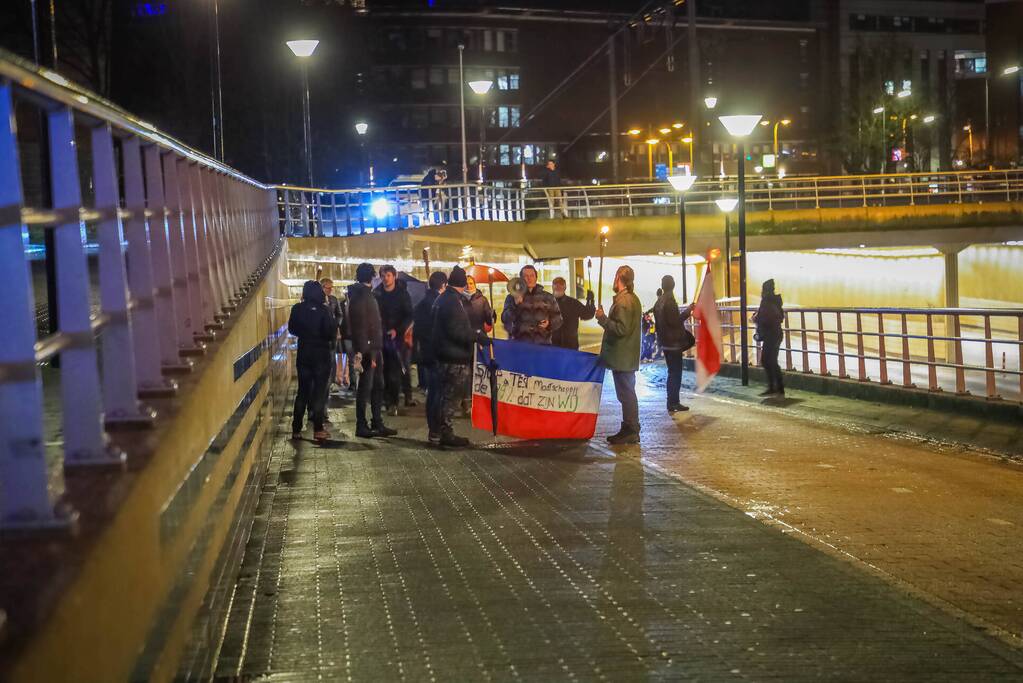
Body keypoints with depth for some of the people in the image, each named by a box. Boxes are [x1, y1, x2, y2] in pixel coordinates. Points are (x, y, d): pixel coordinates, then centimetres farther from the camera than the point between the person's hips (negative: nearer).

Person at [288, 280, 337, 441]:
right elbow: (331, 332, -16)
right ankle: (318, 429, 1)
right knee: (319, 391, 4)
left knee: (302, 391, 12)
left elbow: (292, 329, 8)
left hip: (303, 354, 3)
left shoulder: (297, 309, -4)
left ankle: (296, 429, 12)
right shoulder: (323, 310, -16)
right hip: (321, 354, -3)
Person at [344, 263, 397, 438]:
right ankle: (361, 426, 2)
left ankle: (377, 424, 19)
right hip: (367, 349, -10)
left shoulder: (366, 294, 17)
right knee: (365, 386, -4)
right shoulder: (360, 296, -14)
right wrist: (365, 352, -25)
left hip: (373, 347, 10)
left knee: (378, 386, 13)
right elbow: (360, 327, -20)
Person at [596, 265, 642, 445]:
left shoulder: (622, 302, -17)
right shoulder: (633, 299, 15)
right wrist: (605, 318, 16)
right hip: (629, 356, 10)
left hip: (621, 358, -10)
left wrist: (603, 318, -17)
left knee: (626, 394, -6)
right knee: (628, 393, 15)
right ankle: (630, 430, 21)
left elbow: (620, 329, -24)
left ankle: (630, 431, -3)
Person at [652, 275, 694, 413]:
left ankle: (672, 402, 19)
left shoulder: (659, 302, 10)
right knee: (675, 372, -3)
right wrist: (687, 311, -12)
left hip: (665, 341, 9)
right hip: (673, 341, -9)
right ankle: (673, 403, -1)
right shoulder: (670, 301, -18)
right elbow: (674, 321, -22)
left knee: (673, 372, 15)